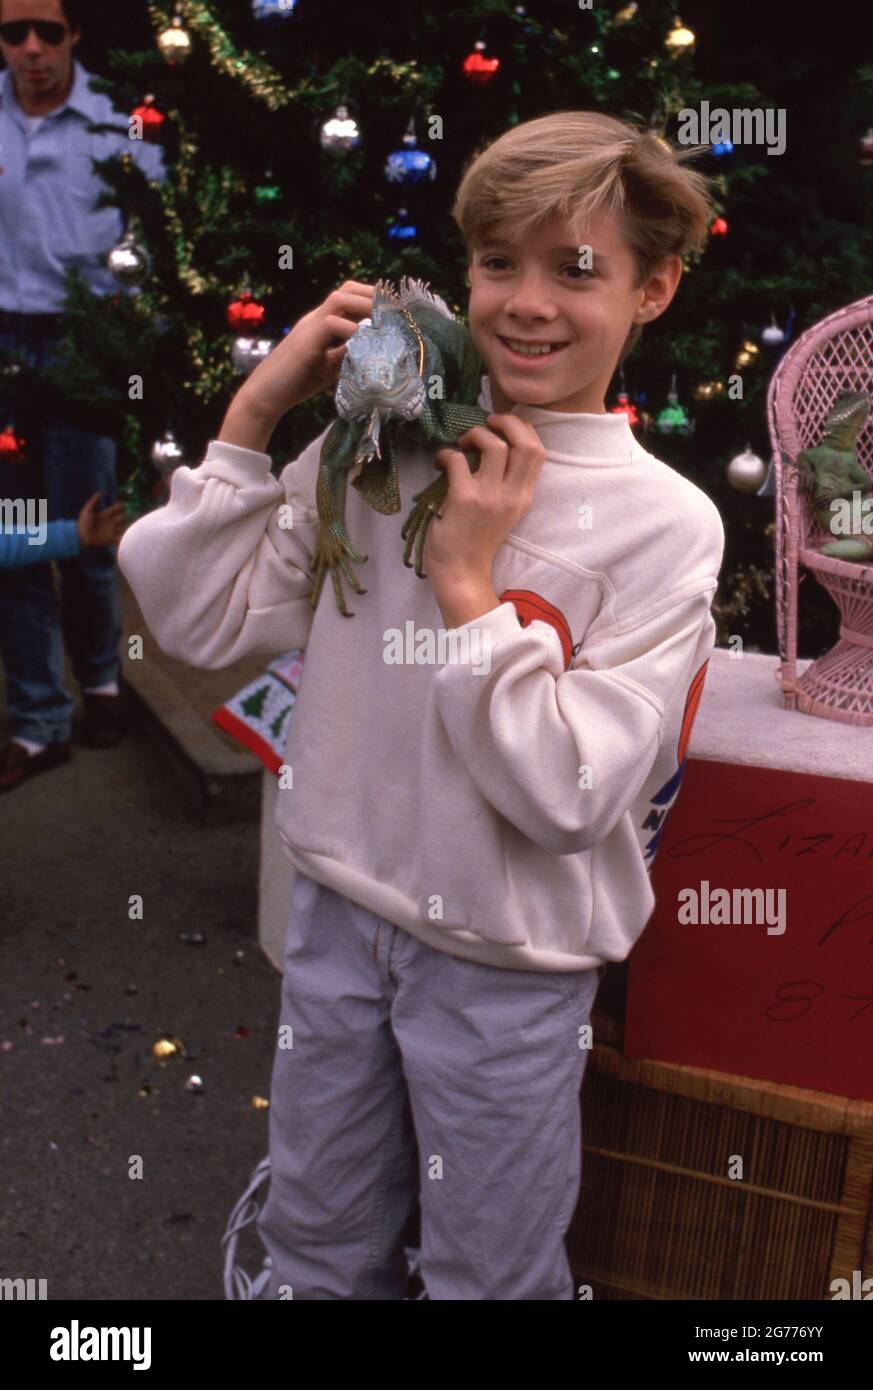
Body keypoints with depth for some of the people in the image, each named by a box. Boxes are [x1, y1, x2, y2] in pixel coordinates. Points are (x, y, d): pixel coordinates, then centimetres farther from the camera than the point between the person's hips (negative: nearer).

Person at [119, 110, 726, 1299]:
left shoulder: (665, 523, -16)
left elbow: (569, 797, -21)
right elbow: (199, 622, -7)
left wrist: (468, 585, -24)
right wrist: (254, 413, -12)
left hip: (505, 971, -3)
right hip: (338, 911, 3)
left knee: (487, 1275, 23)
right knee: (315, 1249, 26)